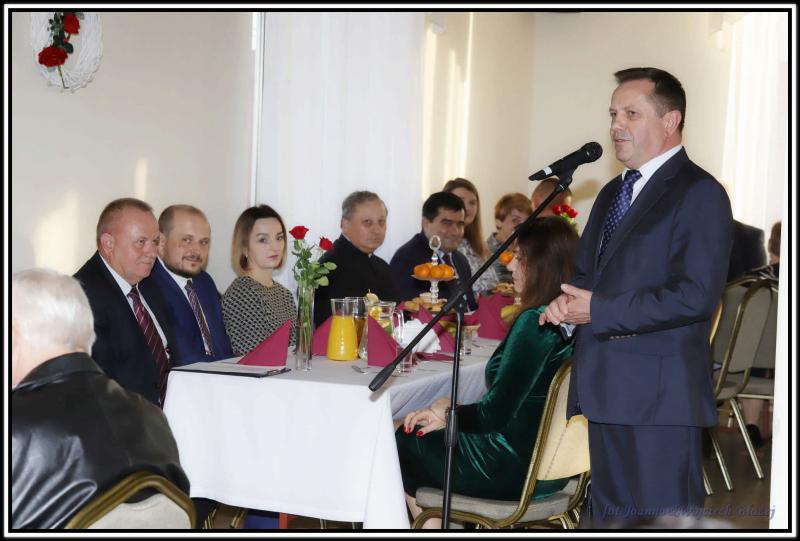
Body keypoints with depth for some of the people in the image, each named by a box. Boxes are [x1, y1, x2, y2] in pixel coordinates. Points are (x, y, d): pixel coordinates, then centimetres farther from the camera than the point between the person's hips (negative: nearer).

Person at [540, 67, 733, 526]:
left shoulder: (700, 193, -10)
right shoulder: (614, 192, 17)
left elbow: (696, 295, -19)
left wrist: (599, 311, -18)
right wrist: (569, 302, 0)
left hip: (660, 391, -9)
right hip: (608, 386, 9)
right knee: (608, 515, 16)